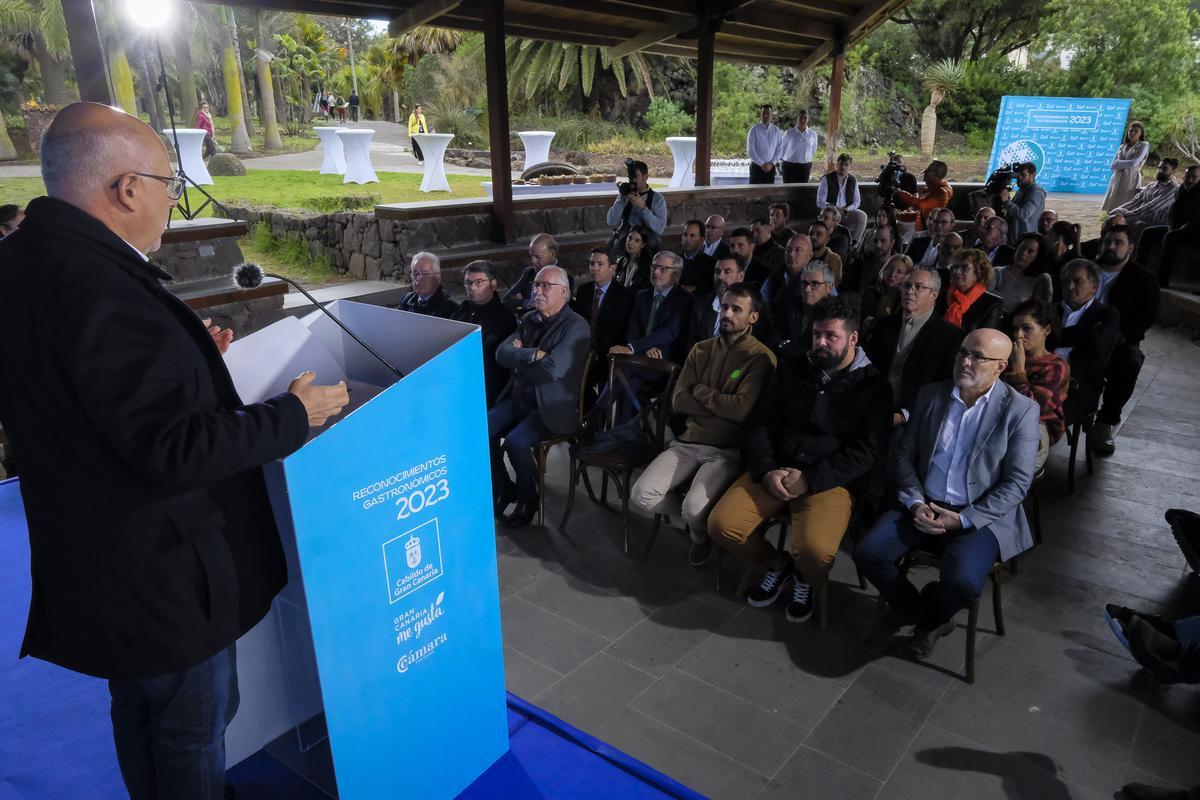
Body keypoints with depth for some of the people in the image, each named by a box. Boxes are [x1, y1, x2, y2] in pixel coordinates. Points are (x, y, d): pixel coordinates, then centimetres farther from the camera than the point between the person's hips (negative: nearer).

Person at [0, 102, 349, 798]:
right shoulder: (100, 288, -30)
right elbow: (174, 448, -29)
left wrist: (185, 355, 12)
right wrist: (296, 414, -19)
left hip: (97, 559, 10)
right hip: (158, 574, -9)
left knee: (140, 712, 29)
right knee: (194, 731, 14)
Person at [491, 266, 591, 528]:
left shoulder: (576, 326, -11)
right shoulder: (528, 319, 11)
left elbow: (553, 368, -24)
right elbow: (502, 353, -1)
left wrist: (520, 357, -8)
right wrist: (532, 355, -19)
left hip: (551, 406, -6)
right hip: (518, 398, 7)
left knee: (515, 442, -27)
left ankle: (528, 499, 0)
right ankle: (503, 490, 9)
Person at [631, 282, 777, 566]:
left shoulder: (761, 358, -5)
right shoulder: (701, 349, 11)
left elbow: (743, 409, -18)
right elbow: (678, 401, 3)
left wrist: (700, 391, -6)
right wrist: (724, 406, -8)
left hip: (729, 450, -4)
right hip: (688, 443, 5)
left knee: (695, 509, -28)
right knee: (640, 497, -16)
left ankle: (702, 536, 11)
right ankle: (690, 517, 15)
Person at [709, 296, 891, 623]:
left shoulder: (872, 385, 1)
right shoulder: (791, 369, 12)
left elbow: (866, 451, -7)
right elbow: (762, 424, 10)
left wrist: (809, 479, -16)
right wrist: (766, 470, -9)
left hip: (831, 481, -3)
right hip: (774, 472, 4)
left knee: (814, 549, -32)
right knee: (721, 524, -18)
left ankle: (806, 580, 9)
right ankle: (776, 563, 13)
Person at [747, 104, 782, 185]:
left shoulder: (776, 130, 5)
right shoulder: (754, 129, -4)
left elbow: (779, 149, 6)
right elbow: (750, 150, -8)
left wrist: (772, 163, -8)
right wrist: (762, 164, -13)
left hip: (771, 167, 3)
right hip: (757, 166, -3)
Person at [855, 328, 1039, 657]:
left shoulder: (1020, 409, -5)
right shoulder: (930, 395, 6)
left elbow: (1017, 482, -8)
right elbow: (903, 455, 7)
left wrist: (963, 519, -17)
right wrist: (915, 502, -10)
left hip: (980, 516, -3)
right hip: (923, 507, 4)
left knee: (962, 582, -30)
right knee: (868, 553, -18)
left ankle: (929, 617, 8)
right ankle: (911, 607, 13)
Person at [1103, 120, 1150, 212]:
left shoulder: (1144, 146, 3)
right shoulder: (1122, 146, 16)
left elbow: (1134, 163, -10)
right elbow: (1112, 166, 6)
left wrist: (1118, 163, 1)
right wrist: (1127, 164, -7)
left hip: (1131, 180, -4)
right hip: (1116, 180, 5)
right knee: (1111, 208, -1)